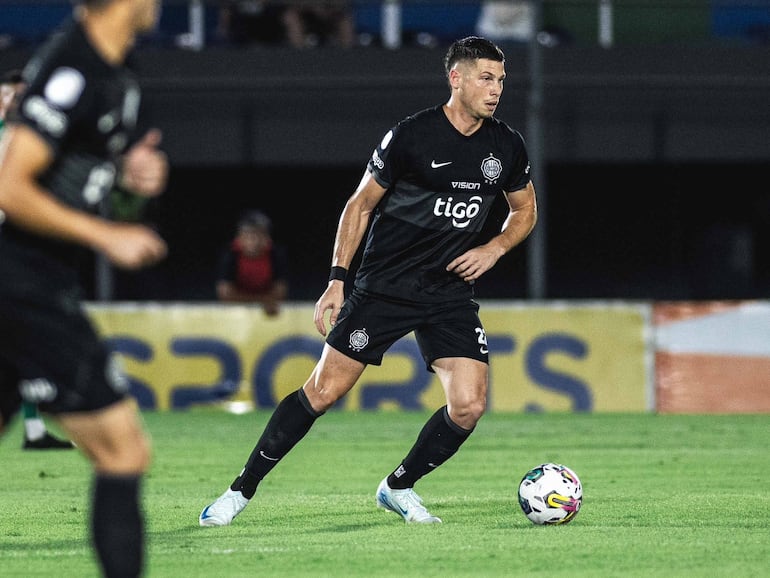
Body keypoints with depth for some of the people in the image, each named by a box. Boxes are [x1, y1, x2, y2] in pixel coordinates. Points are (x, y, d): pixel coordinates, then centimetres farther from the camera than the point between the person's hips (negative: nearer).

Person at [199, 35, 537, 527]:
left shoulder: (508, 147, 2)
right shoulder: (410, 137, -11)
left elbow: (526, 210, 19)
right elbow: (361, 204, -1)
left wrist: (494, 248, -1)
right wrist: (337, 280, -6)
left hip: (451, 293, 4)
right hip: (384, 285, -4)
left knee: (469, 406, -12)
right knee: (324, 392, -7)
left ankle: (398, 487, 13)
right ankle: (242, 490, 6)